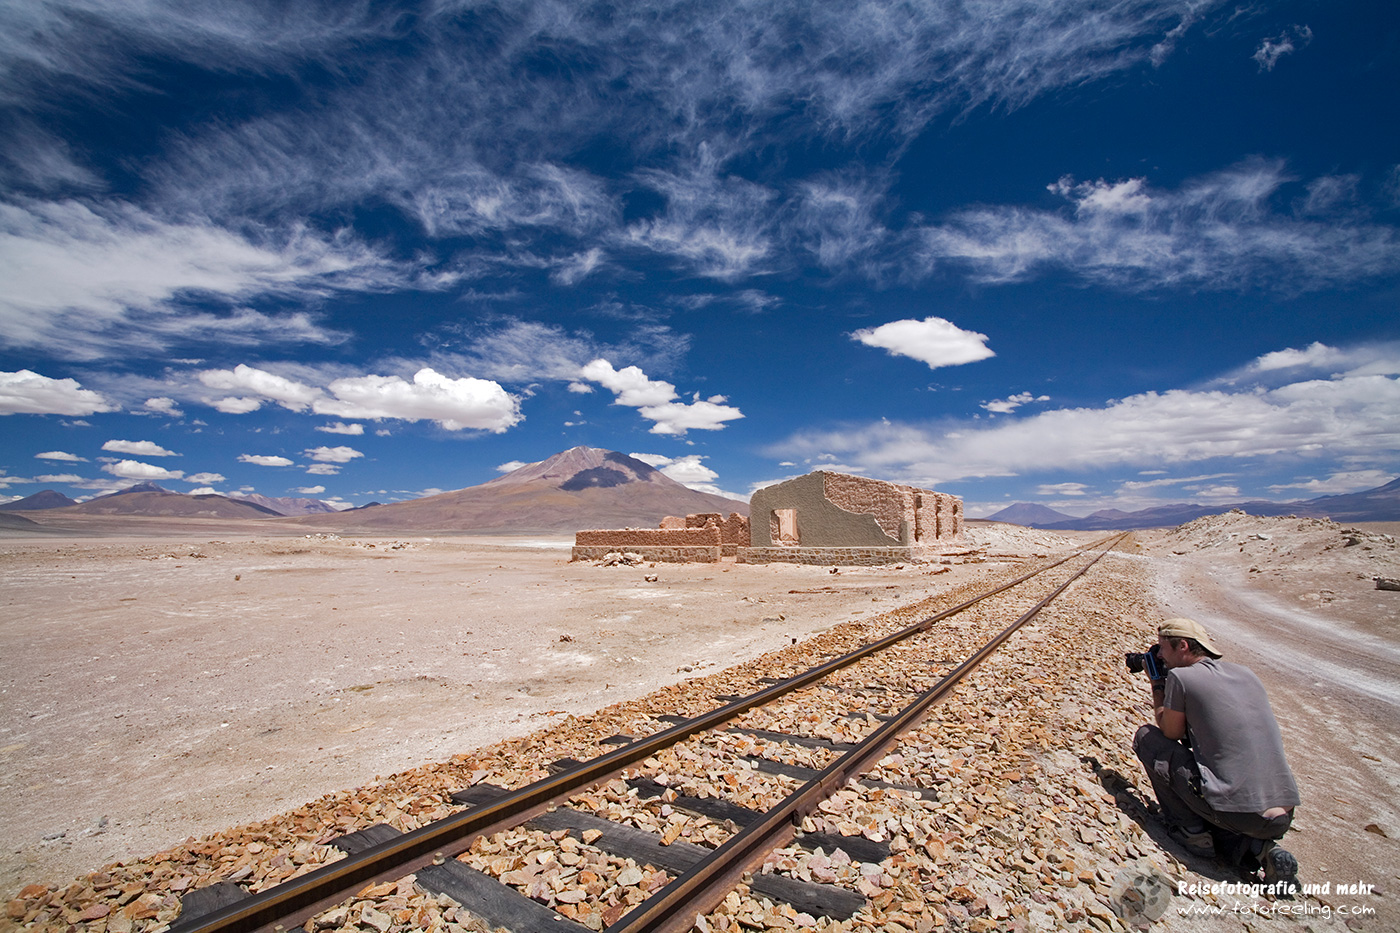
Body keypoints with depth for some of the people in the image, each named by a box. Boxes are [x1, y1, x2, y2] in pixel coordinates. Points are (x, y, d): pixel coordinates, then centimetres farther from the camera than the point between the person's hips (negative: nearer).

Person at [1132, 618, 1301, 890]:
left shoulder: (1180, 677, -9)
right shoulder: (1245, 673, 12)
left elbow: (1171, 733, 5)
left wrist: (1157, 686, 15)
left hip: (1234, 813, -7)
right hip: (1282, 819, 7)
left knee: (1146, 737, 7)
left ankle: (1192, 831, 6)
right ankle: (1259, 849, 8)